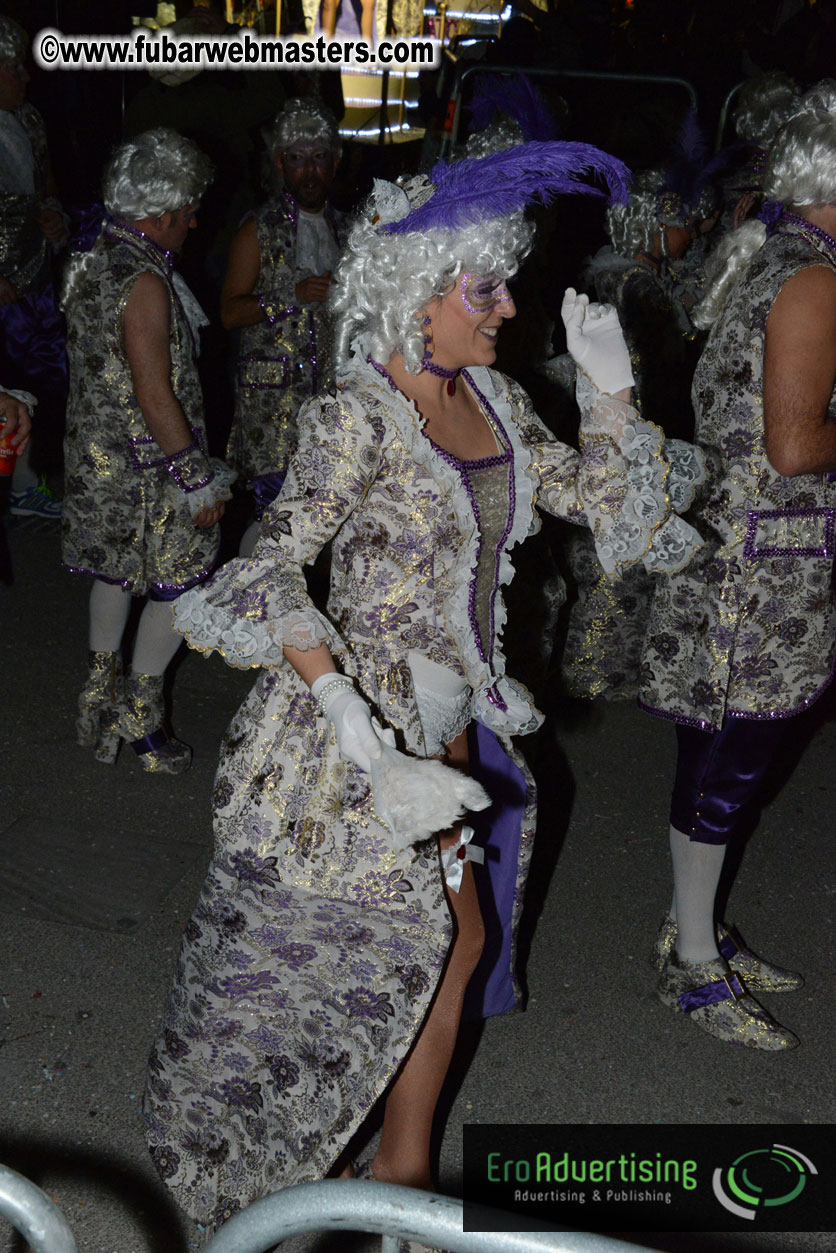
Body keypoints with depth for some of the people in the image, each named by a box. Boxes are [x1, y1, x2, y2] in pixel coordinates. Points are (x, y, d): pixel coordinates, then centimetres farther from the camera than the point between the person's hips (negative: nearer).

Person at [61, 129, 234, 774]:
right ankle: (140, 714, 17)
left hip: (95, 455, 9)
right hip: (146, 468, -9)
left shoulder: (91, 264, 5)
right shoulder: (145, 284, -24)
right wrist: (200, 479, -18)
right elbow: (155, 396, -25)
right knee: (176, 582, 6)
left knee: (115, 570, 23)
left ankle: (101, 697, 36)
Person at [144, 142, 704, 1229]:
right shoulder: (357, 419, -18)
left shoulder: (493, 399, 5)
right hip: (371, 719, -7)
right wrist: (345, 708, -32)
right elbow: (271, 570, -24)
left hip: (452, 720, 7)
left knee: (451, 936, 14)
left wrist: (611, 384, -2)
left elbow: (600, 498, 11)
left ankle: (402, 1163, 32)